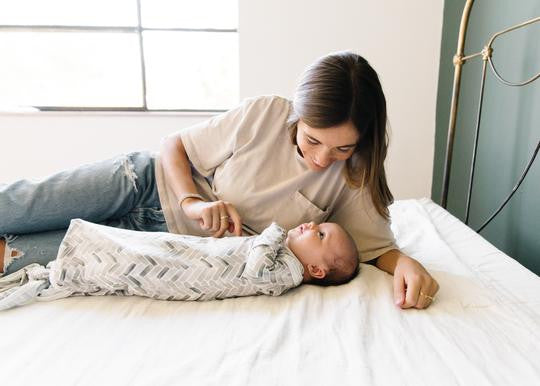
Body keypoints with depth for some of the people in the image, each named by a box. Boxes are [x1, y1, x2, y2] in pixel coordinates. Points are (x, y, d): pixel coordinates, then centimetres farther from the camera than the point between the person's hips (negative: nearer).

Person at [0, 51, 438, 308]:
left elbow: (380, 247, -10)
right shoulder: (264, 114, -17)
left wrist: (406, 261, -33)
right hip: (154, 182, 0)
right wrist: (191, 200, -23)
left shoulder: (355, 179, -14)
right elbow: (174, 144, -7)